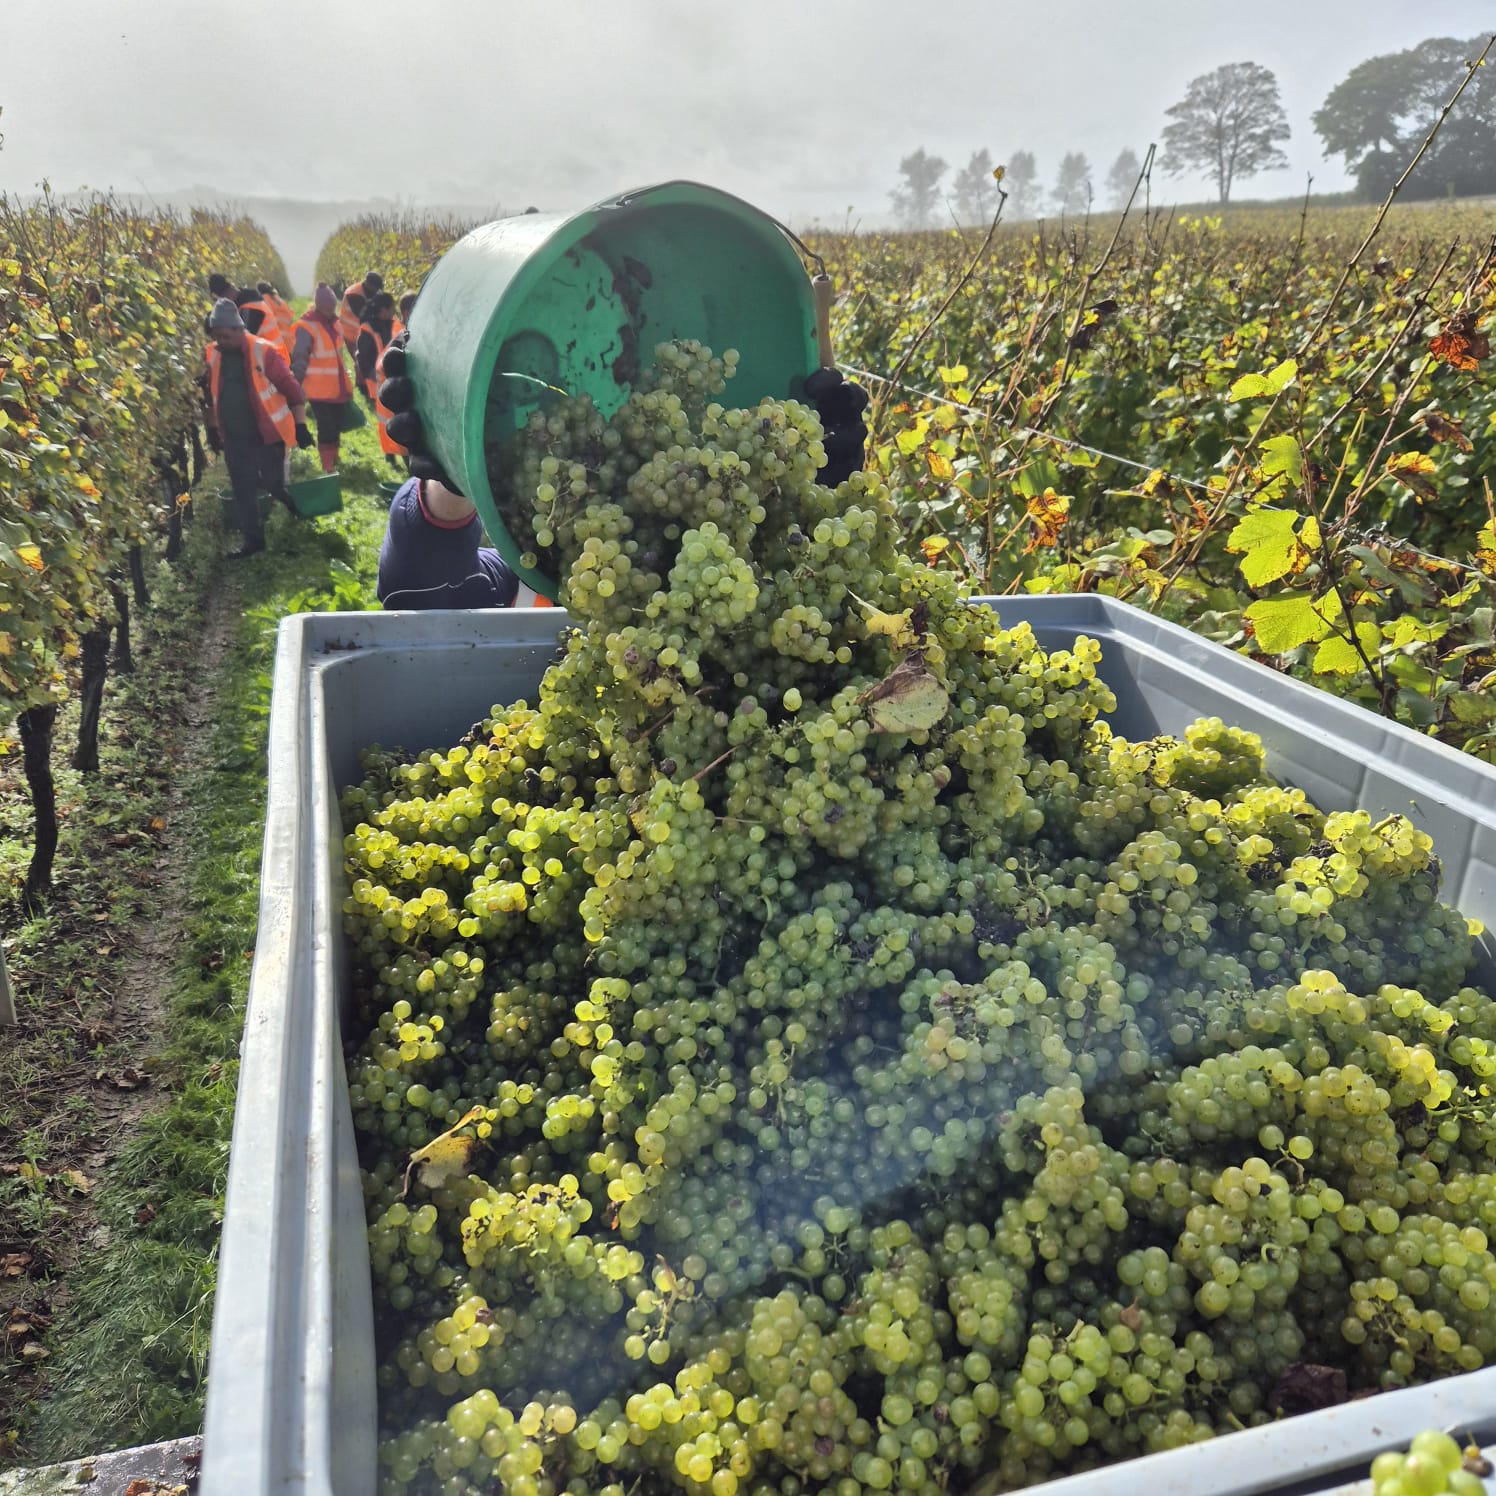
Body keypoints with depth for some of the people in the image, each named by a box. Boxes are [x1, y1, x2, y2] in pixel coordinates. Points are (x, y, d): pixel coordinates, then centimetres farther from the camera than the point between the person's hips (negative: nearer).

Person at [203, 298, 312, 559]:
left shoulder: (264, 352, -14)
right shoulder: (213, 355, 2)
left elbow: (292, 390, -11)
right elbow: (212, 395, 15)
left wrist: (300, 426, -14)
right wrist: (212, 428, 19)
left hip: (267, 436, -5)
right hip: (234, 438, 5)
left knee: (276, 486, 2)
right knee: (243, 491, 9)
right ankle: (253, 539, 21)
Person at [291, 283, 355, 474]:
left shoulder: (333, 323, 11)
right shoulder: (306, 327, -14)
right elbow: (299, 360, -14)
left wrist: (345, 381, 24)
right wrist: (298, 387, -16)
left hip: (338, 387, 7)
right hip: (320, 390, -7)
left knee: (338, 426, 14)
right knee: (326, 428, -5)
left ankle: (333, 462, 31)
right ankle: (328, 468, 4)